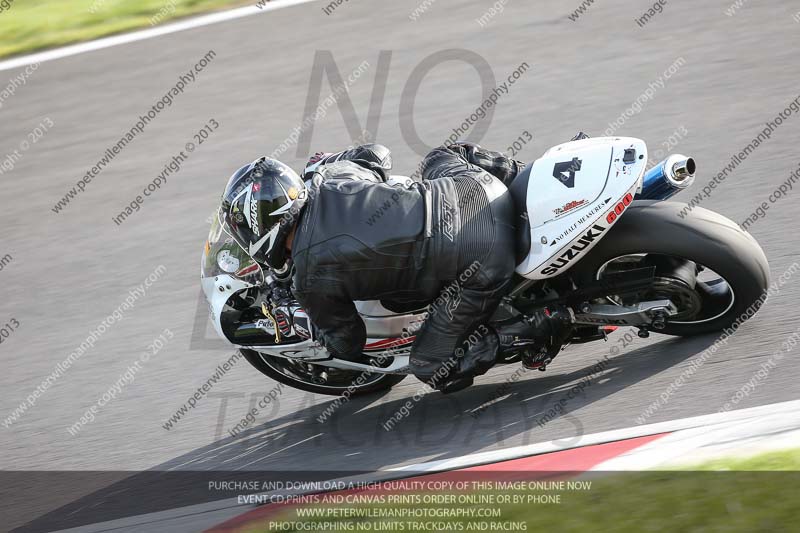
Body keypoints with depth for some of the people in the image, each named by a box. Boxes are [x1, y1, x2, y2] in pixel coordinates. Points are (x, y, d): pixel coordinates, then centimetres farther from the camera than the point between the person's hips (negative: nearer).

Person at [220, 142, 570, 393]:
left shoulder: (310, 281, -5)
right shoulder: (333, 173, 9)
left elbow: (348, 347, 11)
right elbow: (377, 154, 31)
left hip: (482, 265, -7)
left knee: (436, 370, 9)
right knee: (440, 159, 39)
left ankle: (536, 330, -2)